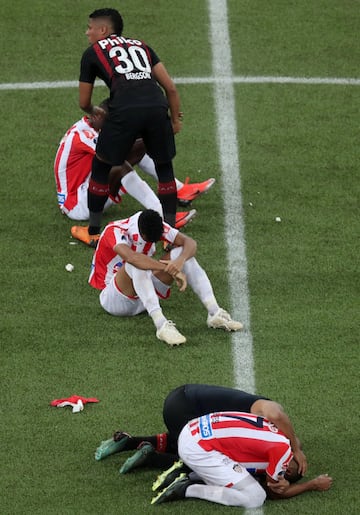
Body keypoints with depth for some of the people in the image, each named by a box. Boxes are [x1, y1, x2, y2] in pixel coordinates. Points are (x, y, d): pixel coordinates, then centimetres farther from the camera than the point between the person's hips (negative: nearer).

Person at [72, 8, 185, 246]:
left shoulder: (93, 52, 22)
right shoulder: (141, 46, 30)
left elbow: (84, 102, 29)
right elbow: (170, 87, 21)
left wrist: (95, 111, 51)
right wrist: (176, 118, 30)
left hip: (125, 110, -3)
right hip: (157, 108, 3)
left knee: (101, 168, 17)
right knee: (165, 169, 22)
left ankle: (93, 231, 25)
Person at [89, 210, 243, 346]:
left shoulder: (156, 226, -6)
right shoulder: (114, 231, -25)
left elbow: (190, 242, -16)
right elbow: (131, 257, -44)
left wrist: (180, 261, -39)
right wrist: (171, 270, -47)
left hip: (145, 295, 6)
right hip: (115, 300, -6)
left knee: (182, 253, -14)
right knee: (137, 264, -37)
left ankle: (215, 313, -21)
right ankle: (162, 325, -50)